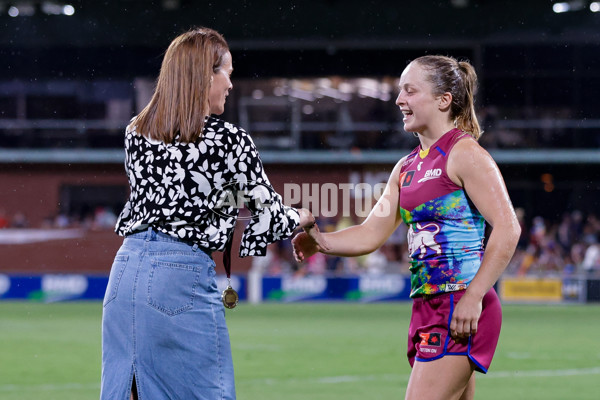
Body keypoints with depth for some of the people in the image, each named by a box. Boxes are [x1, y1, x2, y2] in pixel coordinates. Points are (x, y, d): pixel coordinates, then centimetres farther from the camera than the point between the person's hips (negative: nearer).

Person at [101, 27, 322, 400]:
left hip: (126, 269, 6)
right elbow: (268, 214, 3)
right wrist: (301, 217, 25)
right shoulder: (230, 140, -6)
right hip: (182, 274, -6)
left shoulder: (136, 134, 10)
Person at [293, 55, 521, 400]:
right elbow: (371, 234, 16)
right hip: (427, 305, 9)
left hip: (460, 307, -9)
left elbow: (508, 228, -16)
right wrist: (320, 241, -2)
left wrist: (472, 298, -21)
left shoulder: (465, 154, -9)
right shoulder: (407, 167, 17)